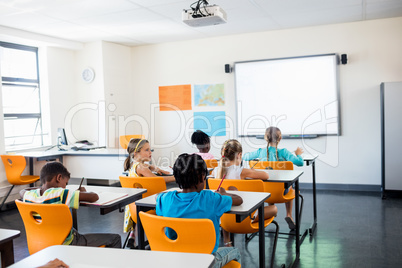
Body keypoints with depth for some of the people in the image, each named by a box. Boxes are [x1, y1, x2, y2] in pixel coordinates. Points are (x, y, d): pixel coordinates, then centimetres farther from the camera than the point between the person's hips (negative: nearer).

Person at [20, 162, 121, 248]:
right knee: (115, 239, 1)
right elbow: (94, 197, -26)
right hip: (66, 245, -7)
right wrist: (83, 192, -5)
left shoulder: (29, 196, -7)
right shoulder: (61, 194, -25)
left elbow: (22, 191, 21)